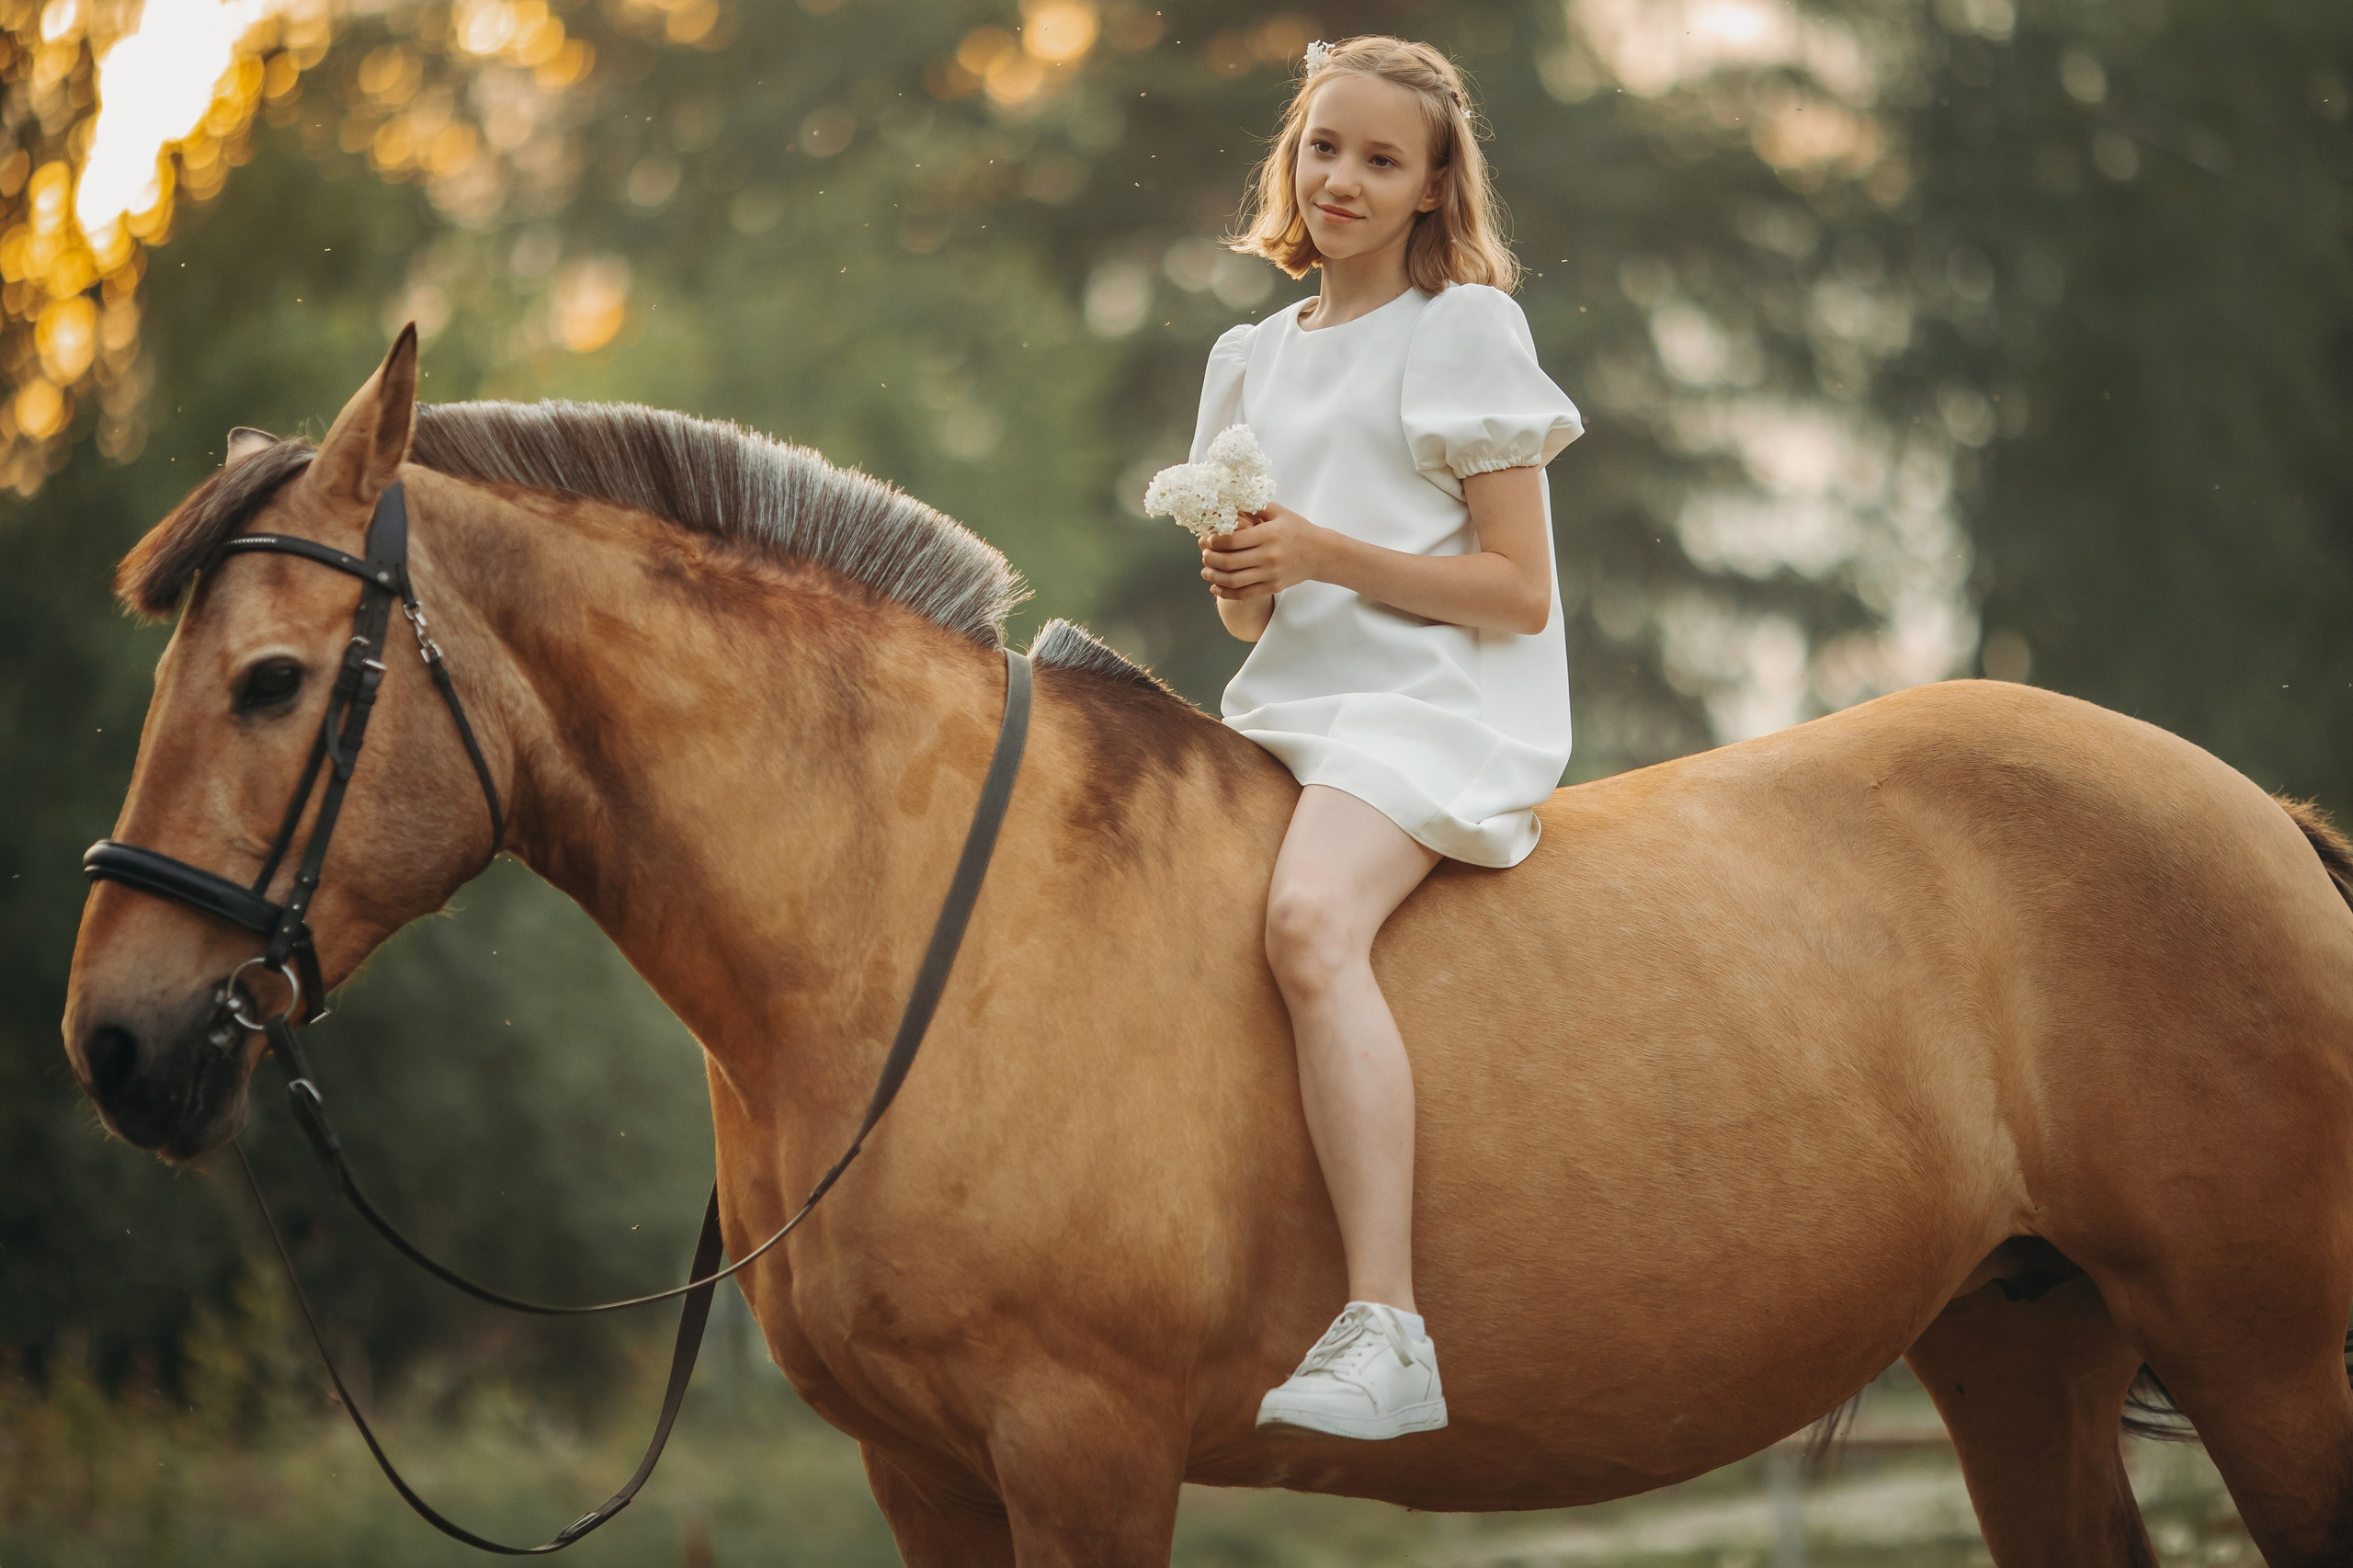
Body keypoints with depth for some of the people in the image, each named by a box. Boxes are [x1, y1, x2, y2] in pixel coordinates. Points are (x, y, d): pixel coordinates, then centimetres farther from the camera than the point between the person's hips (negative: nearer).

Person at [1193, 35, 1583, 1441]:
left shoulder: (1466, 331, -1)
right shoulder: (1255, 359, 19)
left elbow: (1519, 591, -7)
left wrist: (1323, 554, -16)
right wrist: (1239, 577, -1)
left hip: (1445, 706, -8)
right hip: (1291, 709, 8)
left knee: (1311, 919, -34)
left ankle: (1386, 1329, -42)